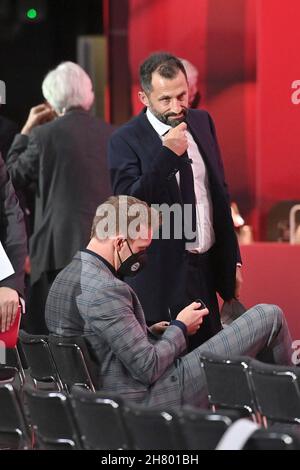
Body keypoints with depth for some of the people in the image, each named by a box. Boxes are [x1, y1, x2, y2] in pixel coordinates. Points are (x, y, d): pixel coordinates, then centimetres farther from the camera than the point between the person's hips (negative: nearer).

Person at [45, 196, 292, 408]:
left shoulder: (64, 278, 7)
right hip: (151, 400, -10)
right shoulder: (106, 290, -24)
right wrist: (179, 328, -7)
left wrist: (150, 332, 11)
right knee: (269, 316, -2)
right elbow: (148, 368, -23)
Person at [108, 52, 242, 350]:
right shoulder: (126, 141, -11)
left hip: (208, 268, 6)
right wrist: (166, 155, -28)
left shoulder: (202, 122, 8)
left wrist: (232, 258, 16)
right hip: (163, 274, -6)